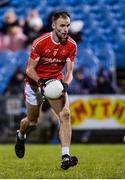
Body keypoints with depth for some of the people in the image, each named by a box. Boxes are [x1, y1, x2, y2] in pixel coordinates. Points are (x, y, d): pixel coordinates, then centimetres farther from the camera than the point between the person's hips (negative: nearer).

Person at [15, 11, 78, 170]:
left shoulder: (71, 45, -12)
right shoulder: (40, 43, -22)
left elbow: (69, 72, -7)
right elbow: (30, 69, -16)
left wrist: (65, 84, -27)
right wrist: (41, 82, -32)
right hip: (35, 81, -2)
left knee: (65, 114, -21)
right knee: (32, 122, 12)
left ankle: (65, 157, -25)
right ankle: (20, 136, 49)